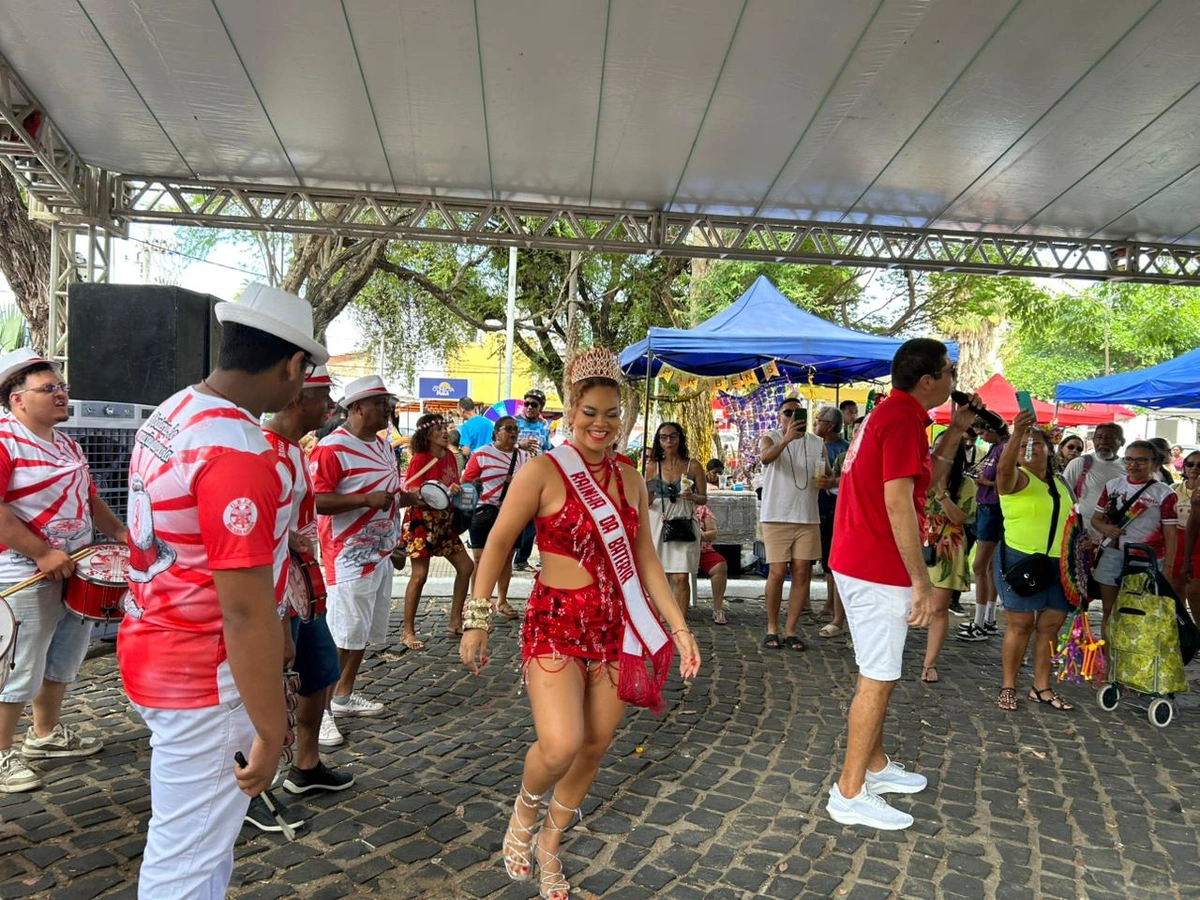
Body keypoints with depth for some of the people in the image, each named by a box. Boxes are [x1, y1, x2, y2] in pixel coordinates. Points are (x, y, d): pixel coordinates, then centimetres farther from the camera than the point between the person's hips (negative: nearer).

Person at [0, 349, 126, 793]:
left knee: (63, 659, 20)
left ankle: (45, 734, 37)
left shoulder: (68, 446, 13)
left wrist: (118, 532, 9)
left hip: (76, 572, 9)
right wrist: (42, 553, -26)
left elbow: (90, 499, 23)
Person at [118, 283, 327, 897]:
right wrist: (270, 731, -17)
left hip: (152, 647, 9)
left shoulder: (169, 414, 4)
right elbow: (246, 614, -26)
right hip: (203, 680, -9)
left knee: (208, 829, 25)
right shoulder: (237, 454, -27)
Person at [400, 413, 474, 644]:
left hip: (445, 522, 8)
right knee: (419, 575, -6)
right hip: (422, 522, -8)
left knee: (466, 567, 8)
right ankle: (408, 631, 5)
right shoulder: (419, 460, -13)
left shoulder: (449, 456, 8)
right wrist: (445, 492, -29)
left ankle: (455, 621, 20)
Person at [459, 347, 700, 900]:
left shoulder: (629, 480, 7)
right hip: (555, 624, -5)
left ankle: (548, 844, 35)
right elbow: (498, 545, -6)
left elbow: (645, 560, 11)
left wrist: (679, 627, 7)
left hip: (615, 629, 5)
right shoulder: (543, 472, -9)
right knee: (560, 745, -20)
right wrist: (477, 620, -8)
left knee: (595, 747, 10)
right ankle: (525, 808, 17)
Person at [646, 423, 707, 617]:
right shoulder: (653, 469, 9)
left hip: (683, 526, -1)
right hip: (657, 525, 1)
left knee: (681, 578, -9)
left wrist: (693, 497, -13)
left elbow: (704, 498, 8)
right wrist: (648, 499, -11)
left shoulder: (692, 466, 5)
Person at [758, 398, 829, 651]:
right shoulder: (770, 438, 0)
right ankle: (772, 628, 10)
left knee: (802, 573, 2)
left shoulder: (817, 443, 12)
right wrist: (786, 439, -39)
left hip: (808, 517, 4)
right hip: (777, 516, -4)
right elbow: (766, 458, -22)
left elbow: (829, 473, 23)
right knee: (777, 573, -4)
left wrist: (826, 480, -1)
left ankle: (790, 630, 11)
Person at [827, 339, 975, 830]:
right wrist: (921, 580, -21)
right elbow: (898, 502, -23)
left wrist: (956, 430, 18)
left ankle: (875, 766, 34)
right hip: (877, 568, -10)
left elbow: (926, 475, 24)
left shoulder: (889, 413, 15)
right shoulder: (903, 419, -17)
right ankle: (849, 794, 6)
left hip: (858, 563, 10)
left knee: (878, 673, 20)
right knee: (879, 679, -3)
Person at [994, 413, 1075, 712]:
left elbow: (1070, 520, 24)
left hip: (1058, 564, 6)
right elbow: (1004, 468, -30)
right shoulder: (1017, 478, -5)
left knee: (1050, 625, 7)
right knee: (1021, 624, -4)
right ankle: (1008, 686, 7)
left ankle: (1042, 687, 17)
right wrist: (1017, 432, -43)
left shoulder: (1061, 482, 15)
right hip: (1020, 560, -6)